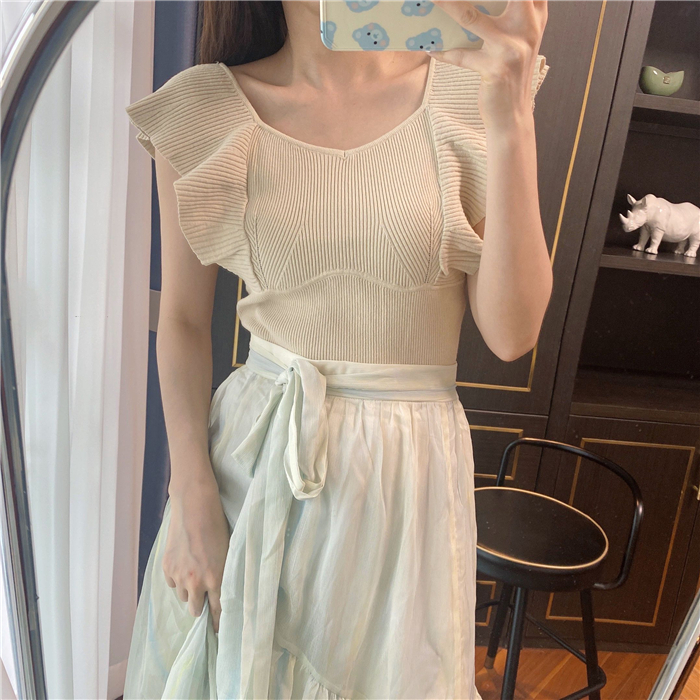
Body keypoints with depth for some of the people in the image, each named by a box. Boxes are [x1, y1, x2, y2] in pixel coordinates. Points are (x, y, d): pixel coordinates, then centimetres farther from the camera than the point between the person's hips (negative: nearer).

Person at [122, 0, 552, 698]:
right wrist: (192, 497, -6)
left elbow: (511, 334, -11)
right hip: (250, 452, 1)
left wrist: (511, 125, -19)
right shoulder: (204, 110, -4)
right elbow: (182, 322, 0)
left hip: (407, 467, 0)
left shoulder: (468, 90, -5)